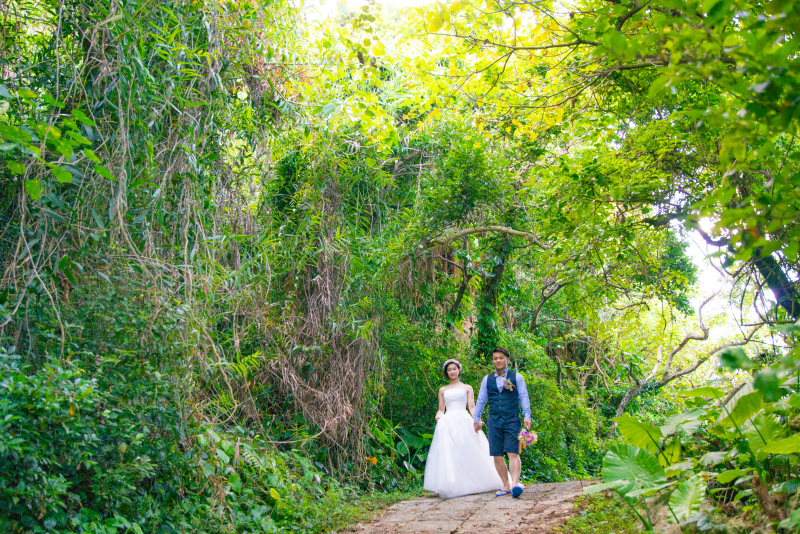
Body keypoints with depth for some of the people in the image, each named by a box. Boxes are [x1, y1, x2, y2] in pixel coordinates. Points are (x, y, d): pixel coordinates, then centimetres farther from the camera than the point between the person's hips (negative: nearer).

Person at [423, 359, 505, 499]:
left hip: (463, 421, -2)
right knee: (448, 454, -10)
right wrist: (438, 416, -4)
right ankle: (452, 486, -10)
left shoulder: (467, 388, 15)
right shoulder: (442, 390, 21)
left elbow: (472, 406, 6)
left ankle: (471, 483, -3)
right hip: (447, 423, 2)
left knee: (467, 452, -10)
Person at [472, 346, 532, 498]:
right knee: (497, 455, 2)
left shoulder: (517, 377, 8)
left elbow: (524, 397, 3)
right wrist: (476, 419, 16)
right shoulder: (487, 379, 15)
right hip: (494, 421, 3)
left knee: (513, 453, -13)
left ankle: (515, 484, -22)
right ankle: (506, 486, 10)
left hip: (512, 420, -3)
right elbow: (481, 400, 18)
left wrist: (527, 416, -9)